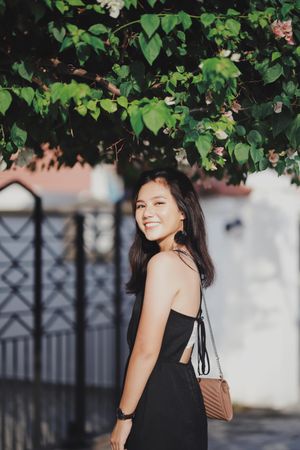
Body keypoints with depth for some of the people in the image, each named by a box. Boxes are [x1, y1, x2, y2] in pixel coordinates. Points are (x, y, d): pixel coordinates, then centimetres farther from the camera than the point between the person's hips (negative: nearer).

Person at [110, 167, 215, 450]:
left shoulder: (164, 262, -17)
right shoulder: (188, 258, 12)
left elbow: (146, 351, -18)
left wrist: (123, 417, -11)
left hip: (161, 398, -9)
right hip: (182, 389, 9)